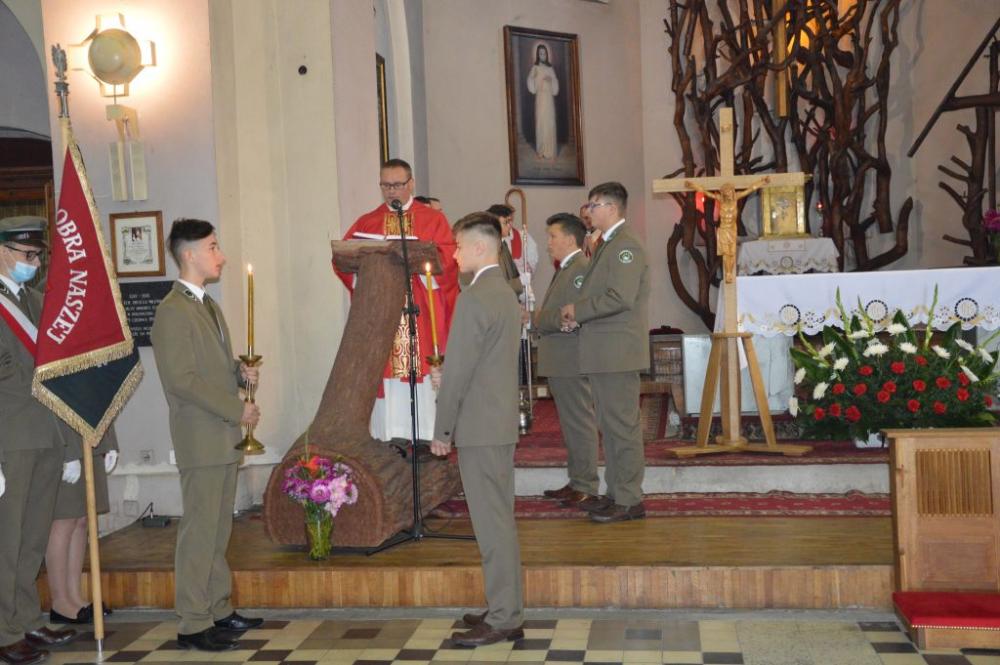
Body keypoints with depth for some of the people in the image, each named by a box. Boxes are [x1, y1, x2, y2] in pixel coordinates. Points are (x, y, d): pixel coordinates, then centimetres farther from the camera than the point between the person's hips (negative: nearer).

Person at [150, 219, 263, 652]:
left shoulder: (208, 305, 17)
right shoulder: (172, 311, -13)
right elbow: (181, 379, -19)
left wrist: (240, 372, 2)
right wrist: (237, 409, -16)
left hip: (224, 436, 9)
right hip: (200, 439, -9)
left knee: (218, 531, 14)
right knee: (200, 532, -3)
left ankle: (219, 611, 23)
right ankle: (193, 625, 5)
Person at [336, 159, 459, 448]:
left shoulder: (433, 219, 10)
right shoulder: (365, 223, 16)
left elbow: (446, 259, -5)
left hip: (422, 313, -1)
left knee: (424, 371, -4)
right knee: (385, 376, -3)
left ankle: (428, 435, 0)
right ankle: (389, 437, 0)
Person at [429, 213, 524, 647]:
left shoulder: (474, 298, -17)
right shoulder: (504, 292, 13)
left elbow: (458, 370, -17)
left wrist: (442, 431, -10)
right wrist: (448, 379, 12)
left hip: (480, 427, -10)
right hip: (501, 422, 10)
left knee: (493, 523, -3)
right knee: (499, 519, 15)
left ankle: (504, 620, 5)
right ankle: (506, 609, 25)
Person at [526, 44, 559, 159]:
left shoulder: (550, 68, 14)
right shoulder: (535, 68, 2)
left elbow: (555, 85, 15)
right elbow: (532, 87, -6)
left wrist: (551, 80, -5)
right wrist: (532, 77, -24)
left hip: (550, 97, 4)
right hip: (540, 97, -4)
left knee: (551, 123, 1)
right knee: (541, 122, -7)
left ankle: (551, 150, 5)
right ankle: (542, 151, -6)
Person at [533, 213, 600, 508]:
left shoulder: (582, 268, -14)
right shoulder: (565, 269, 18)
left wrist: (540, 319, -11)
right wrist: (541, 319, -1)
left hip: (571, 361, -10)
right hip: (559, 361, 10)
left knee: (580, 423, -3)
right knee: (571, 424, 15)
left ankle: (586, 487, 3)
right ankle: (576, 481, 23)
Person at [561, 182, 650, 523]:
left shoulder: (625, 246, -14)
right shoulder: (606, 245, 18)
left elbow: (620, 298, -24)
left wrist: (578, 310, -14)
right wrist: (577, 315, 6)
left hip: (618, 352, -10)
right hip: (603, 353, 10)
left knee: (622, 425, -5)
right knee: (610, 425, 15)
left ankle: (629, 501, 2)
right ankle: (616, 493, 25)